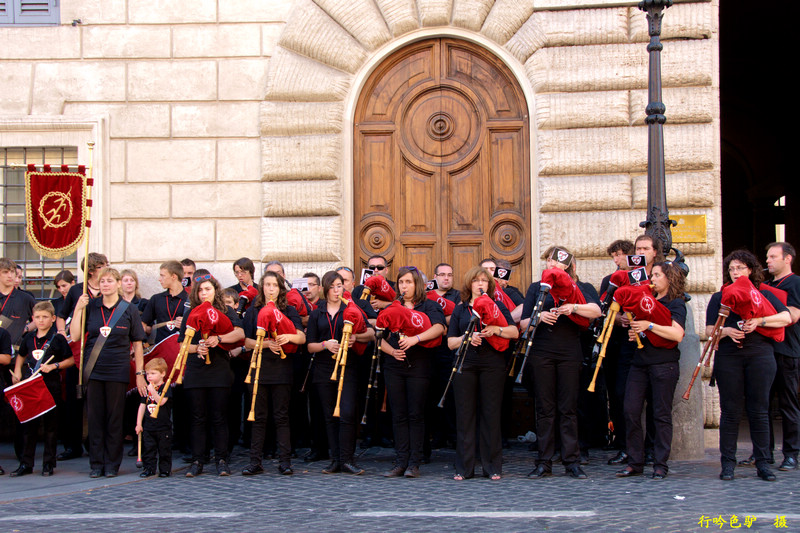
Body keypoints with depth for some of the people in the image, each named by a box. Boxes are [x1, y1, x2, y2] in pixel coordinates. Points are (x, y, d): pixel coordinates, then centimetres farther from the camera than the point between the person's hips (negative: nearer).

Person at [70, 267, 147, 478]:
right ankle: (96, 464, 13)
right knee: (95, 418, 4)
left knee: (115, 419, 3)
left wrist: (140, 373, 0)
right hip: (93, 371, 1)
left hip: (117, 371, -1)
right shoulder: (90, 307, 5)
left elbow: (137, 344, 5)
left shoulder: (129, 310, 3)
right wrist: (78, 309, -8)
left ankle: (112, 464, 12)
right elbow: (75, 336, -1)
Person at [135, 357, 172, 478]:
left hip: (163, 427, -5)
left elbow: (161, 401, -22)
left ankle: (165, 469, 11)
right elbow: (142, 406, 12)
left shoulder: (165, 388, -7)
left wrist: (153, 391, -29)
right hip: (148, 426, 5)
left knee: (164, 449, 2)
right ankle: (148, 468, 11)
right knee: (148, 449, 4)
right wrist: (139, 423, 8)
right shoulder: (146, 389, 9)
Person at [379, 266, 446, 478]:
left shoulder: (428, 306, 4)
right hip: (394, 366, 3)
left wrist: (416, 338, -28)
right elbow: (381, 338, 12)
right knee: (398, 415, 3)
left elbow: (439, 328, -15)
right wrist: (392, 350, -8)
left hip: (419, 365, -3)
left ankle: (414, 463, -1)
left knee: (416, 414, -4)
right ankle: (400, 462, 6)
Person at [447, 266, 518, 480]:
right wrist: (466, 337, -11)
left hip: (492, 364, -1)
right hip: (465, 365, 1)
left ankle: (493, 466, 4)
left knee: (491, 414, -2)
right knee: (465, 414, 0)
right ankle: (464, 467, 5)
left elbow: (515, 332, -1)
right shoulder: (460, 309, 13)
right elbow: (450, 342, 8)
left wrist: (496, 329, -19)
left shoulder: (497, 306, 10)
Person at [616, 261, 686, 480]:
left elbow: (677, 335, -15)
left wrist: (649, 326, -18)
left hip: (664, 364, -6)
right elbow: (638, 325, 26)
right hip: (640, 362, 6)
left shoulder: (676, 304, -1)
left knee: (661, 414, -3)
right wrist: (633, 331, 3)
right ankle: (635, 462, 5)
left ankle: (660, 464, 3)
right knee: (631, 411, -2)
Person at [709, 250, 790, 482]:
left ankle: (762, 463, 5)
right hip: (728, 357, 0)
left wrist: (759, 321, -13)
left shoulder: (764, 295, 14)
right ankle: (727, 463, 2)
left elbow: (786, 317, 0)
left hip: (760, 355, 0)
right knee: (730, 411, -2)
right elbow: (709, 331, 7)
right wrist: (727, 331, -13)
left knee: (759, 410, -1)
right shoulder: (718, 298, 15)